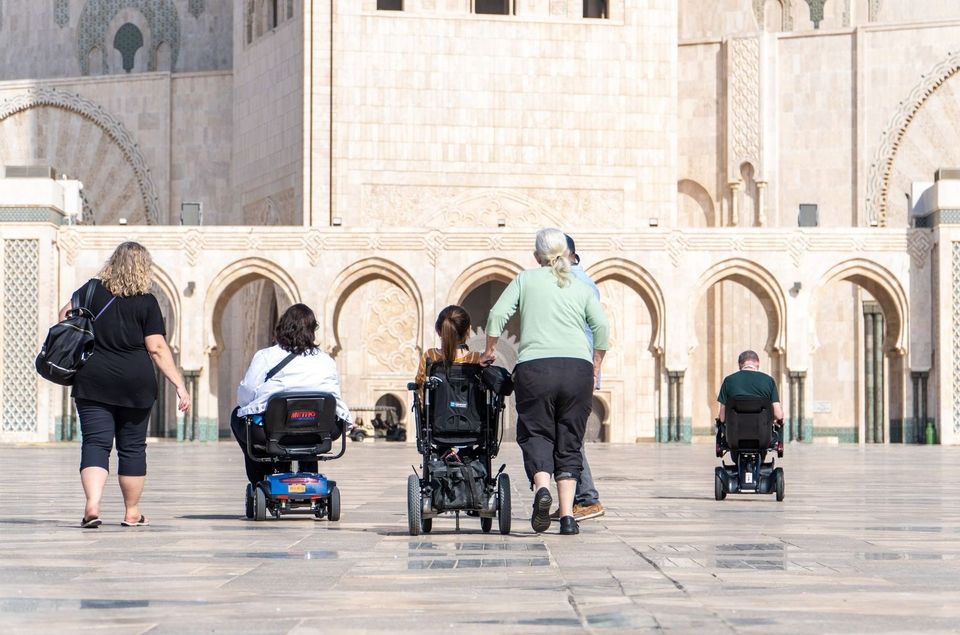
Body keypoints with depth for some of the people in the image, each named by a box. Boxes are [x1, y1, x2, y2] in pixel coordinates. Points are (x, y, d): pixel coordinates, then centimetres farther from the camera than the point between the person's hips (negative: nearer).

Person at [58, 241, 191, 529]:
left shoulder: (94, 290, 2)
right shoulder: (147, 303, -4)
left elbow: (65, 314, 7)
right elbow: (157, 349, -9)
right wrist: (180, 385, -6)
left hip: (92, 380, 1)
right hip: (136, 381, -1)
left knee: (95, 443, -2)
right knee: (132, 447, 11)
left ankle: (92, 505, -23)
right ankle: (132, 513, 19)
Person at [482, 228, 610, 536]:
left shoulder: (526, 279, 13)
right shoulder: (581, 288, 17)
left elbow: (497, 315, 5)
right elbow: (602, 327, 6)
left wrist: (489, 351, 18)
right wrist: (595, 368, 16)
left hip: (535, 367, -2)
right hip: (577, 367, 2)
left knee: (536, 433, 6)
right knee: (569, 442, 8)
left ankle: (542, 486, -23)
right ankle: (567, 515, -1)